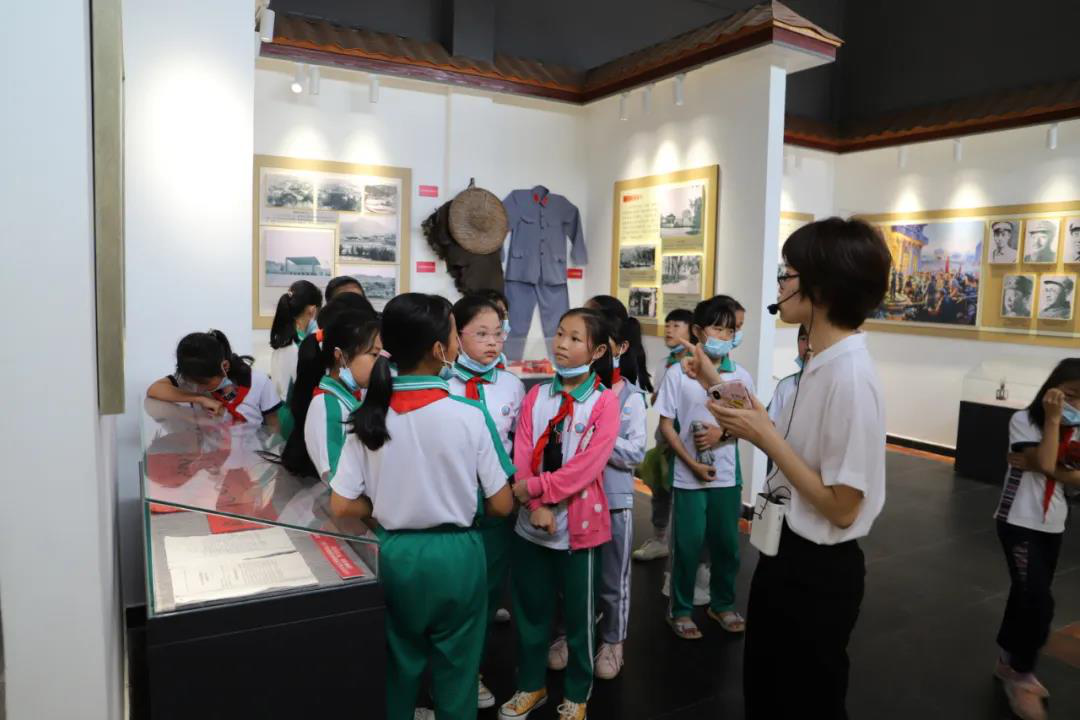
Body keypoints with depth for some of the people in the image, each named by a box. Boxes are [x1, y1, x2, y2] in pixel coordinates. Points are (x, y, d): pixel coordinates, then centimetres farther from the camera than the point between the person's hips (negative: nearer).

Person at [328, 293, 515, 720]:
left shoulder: (370, 416, -10)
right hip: (455, 555, -2)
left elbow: (342, 507, -8)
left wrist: (390, 507, 8)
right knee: (455, 669, 18)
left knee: (398, 667, 23)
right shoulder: (469, 416, -16)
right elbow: (501, 506, -9)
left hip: (395, 555, 3)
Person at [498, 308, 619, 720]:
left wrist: (534, 488, -19)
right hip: (532, 522, 4)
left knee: (578, 612, 11)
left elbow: (587, 465, -18)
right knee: (530, 607, 16)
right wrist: (534, 505, -16)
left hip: (578, 523, -4)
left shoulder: (605, 401, -10)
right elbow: (522, 455, -3)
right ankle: (531, 685, 37)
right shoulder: (537, 395, 3)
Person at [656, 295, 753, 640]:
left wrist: (722, 433, -15)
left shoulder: (741, 376, 0)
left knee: (727, 543, 13)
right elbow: (666, 425, -5)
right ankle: (680, 610, 22)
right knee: (688, 545, 4)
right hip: (688, 475, -3)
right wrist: (692, 463, -13)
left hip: (727, 474, 3)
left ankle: (722, 604, 34)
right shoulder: (678, 373, -7)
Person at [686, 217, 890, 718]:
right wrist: (719, 386, 7)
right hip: (788, 552, 9)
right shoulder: (821, 362, 3)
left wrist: (763, 436, -22)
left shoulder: (850, 375, -27)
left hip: (818, 570, -9)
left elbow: (842, 507, -24)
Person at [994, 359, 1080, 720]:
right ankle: (1020, 676, 6)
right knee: (1038, 601, -12)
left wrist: (1033, 464, -18)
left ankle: (1009, 662, 32)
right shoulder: (1024, 420, -10)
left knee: (1027, 596, 15)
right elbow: (1045, 463, -22)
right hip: (1019, 523, -6)